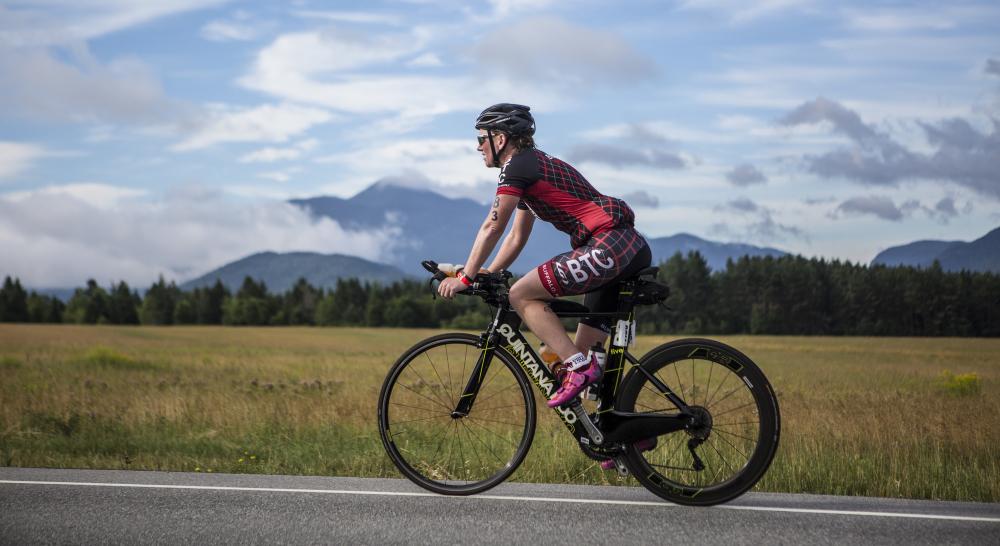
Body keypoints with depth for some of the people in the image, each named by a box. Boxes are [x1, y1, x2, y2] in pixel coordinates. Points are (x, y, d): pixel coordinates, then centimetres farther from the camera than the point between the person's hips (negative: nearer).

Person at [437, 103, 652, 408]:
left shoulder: (517, 165, -4)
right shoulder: (533, 166, 25)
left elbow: (492, 228, -6)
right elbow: (517, 237, 29)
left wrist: (465, 278, 1)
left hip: (609, 246, -10)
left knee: (521, 296, -7)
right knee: (587, 352, 11)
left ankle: (578, 369, -13)